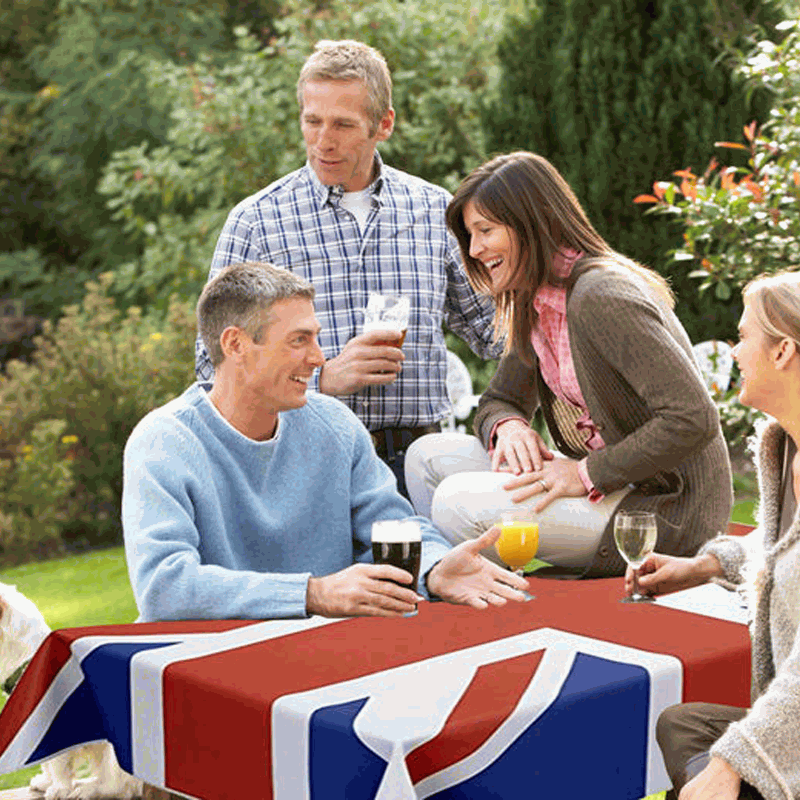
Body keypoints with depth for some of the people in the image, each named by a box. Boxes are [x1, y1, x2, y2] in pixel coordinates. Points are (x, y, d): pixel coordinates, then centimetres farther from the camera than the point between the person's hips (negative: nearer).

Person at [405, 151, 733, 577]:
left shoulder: (601, 297, -21)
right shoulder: (535, 305, 9)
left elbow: (695, 420, -26)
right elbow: (498, 400, 18)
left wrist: (588, 474, -22)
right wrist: (509, 427, -7)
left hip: (666, 508, -9)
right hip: (609, 486, 9)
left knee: (459, 503, -22)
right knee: (429, 455, 4)